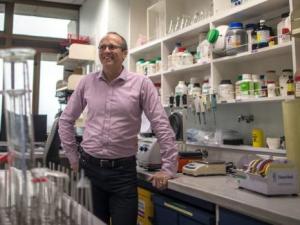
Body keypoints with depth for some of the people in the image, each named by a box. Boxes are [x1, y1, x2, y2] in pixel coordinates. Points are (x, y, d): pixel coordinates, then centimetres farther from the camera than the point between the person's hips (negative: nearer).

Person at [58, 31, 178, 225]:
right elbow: (66, 120, 12)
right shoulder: (87, 82, 3)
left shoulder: (141, 83, -6)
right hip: (89, 167, 3)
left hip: (123, 170, -3)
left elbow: (162, 126, -6)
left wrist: (168, 168, -7)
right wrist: (73, 158, 9)